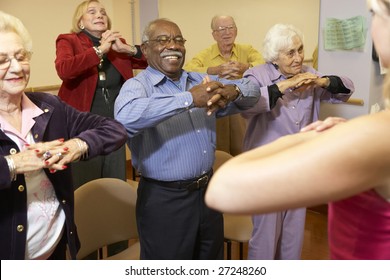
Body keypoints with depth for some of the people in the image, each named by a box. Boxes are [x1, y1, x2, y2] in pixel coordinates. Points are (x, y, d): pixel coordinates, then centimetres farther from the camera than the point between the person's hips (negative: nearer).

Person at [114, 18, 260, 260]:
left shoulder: (202, 81, 8)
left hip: (207, 191, 6)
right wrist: (188, 98, -33)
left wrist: (231, 91, -19)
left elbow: (252, 90, 5)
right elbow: (126, 117, -33)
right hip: (164, 199, -5)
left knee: (212, 258, 23)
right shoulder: (137, 85, -10)